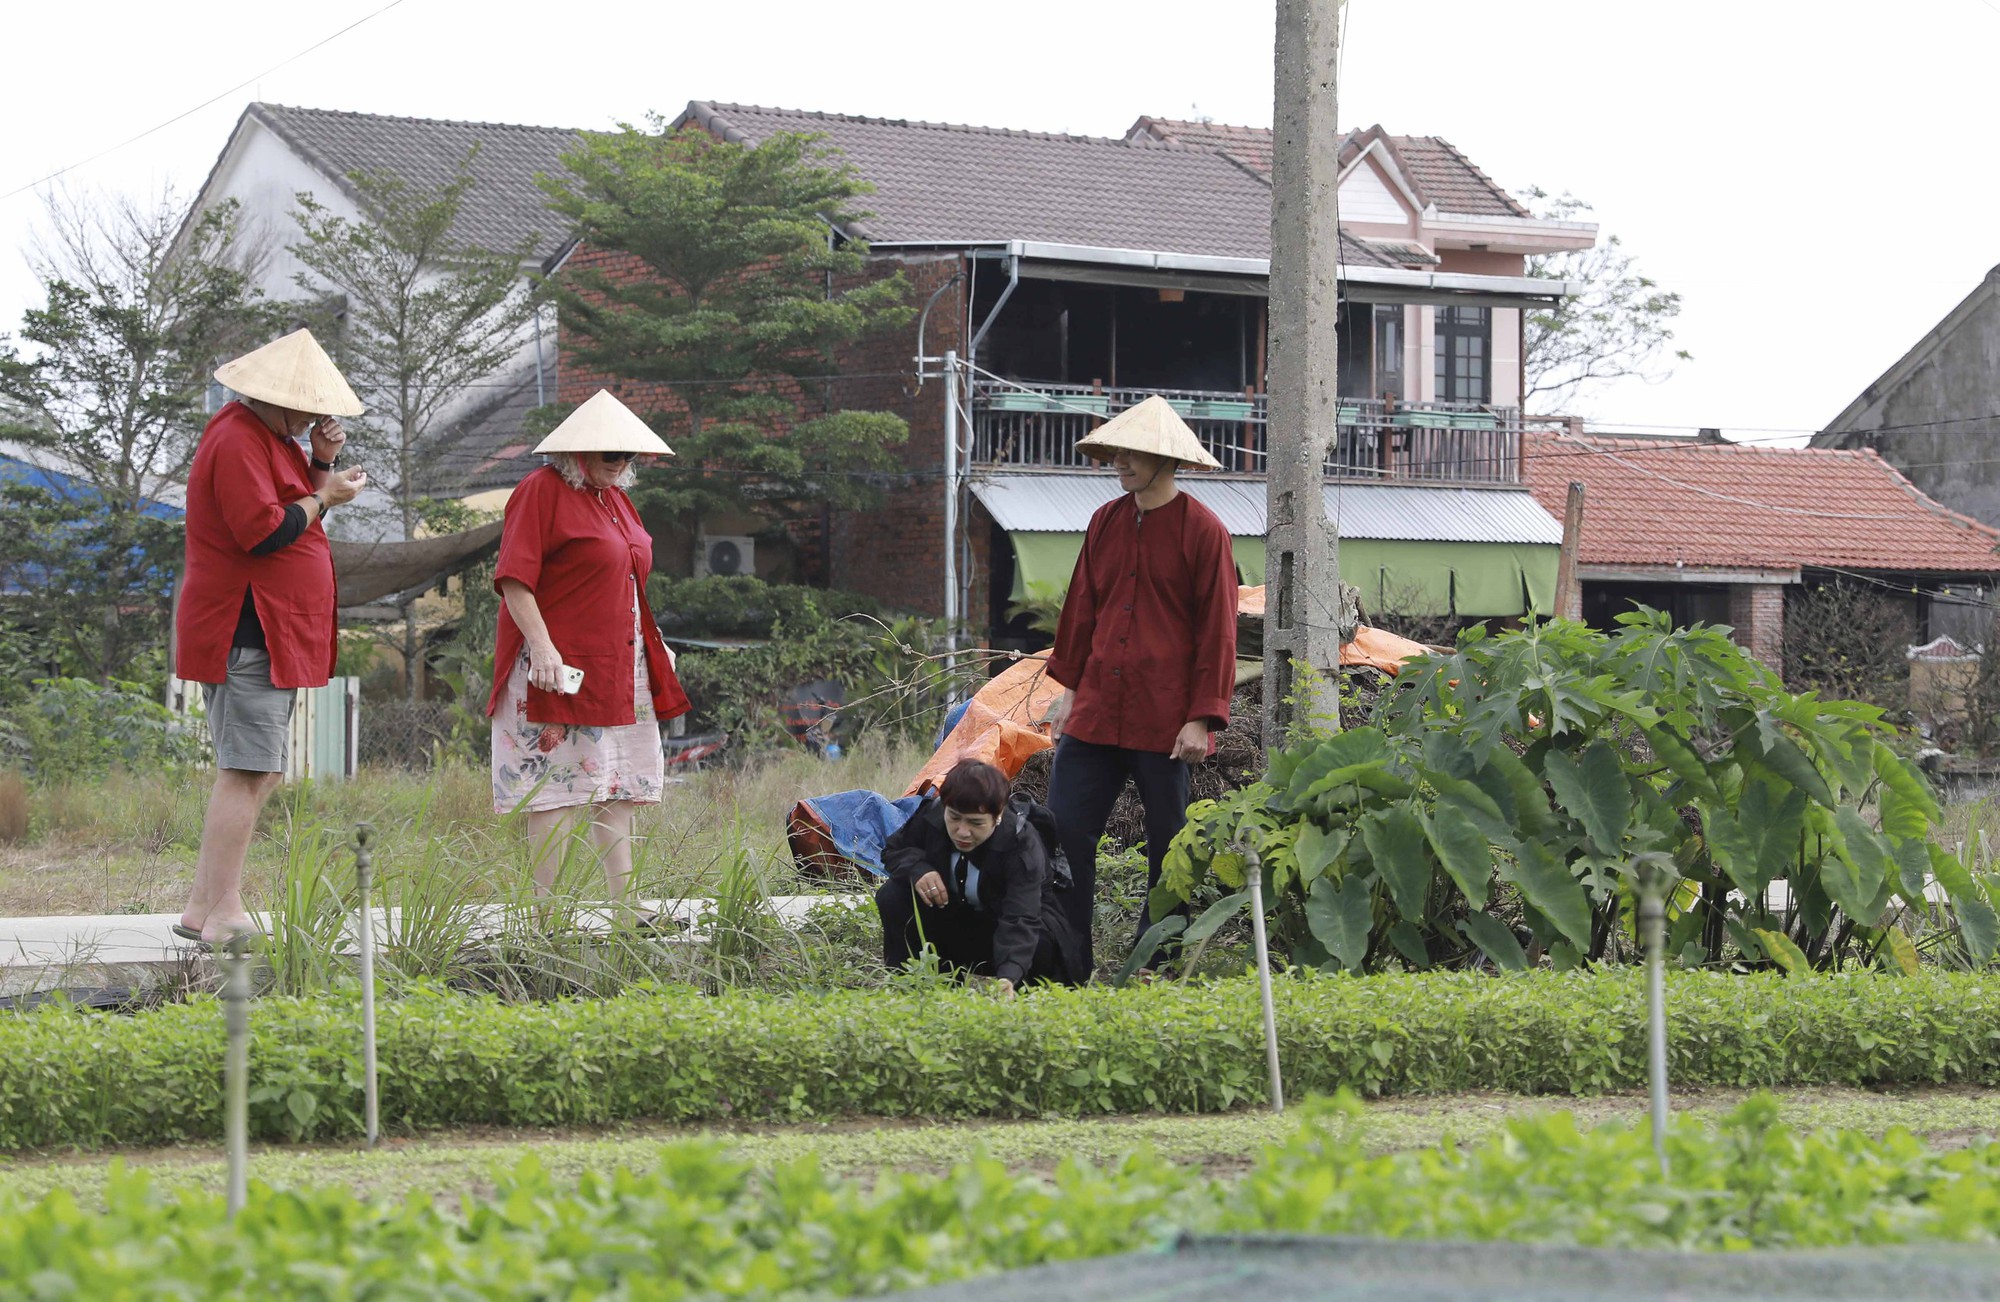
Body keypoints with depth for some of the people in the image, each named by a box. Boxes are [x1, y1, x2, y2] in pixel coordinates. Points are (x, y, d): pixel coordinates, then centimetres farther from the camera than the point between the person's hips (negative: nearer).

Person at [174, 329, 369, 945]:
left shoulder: (268, 437, 19)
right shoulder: (238, 441, -15)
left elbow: (293, 517, 22)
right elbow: (264, 532, -23)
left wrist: (321, 464, 8)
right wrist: (324, 495, -11)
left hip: (268, 634, 11)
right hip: (247, 634, -11)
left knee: (258, 772, 13)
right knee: (248, 773, -13)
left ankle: (203, 908, 14)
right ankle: (222, 916, -14)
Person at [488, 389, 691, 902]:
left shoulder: (614, 497, 17)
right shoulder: (543, 490, -9)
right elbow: (514, 580, -16)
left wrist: (653, 648, 25)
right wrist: (541, 645, -25)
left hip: (620, 668, 9)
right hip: (560, 667, -9)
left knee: (618, 787, 7)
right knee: (558, 787, -9)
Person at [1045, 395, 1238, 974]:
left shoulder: (1203, 531, -5)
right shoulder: (1106, 522, 11)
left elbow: (1216, 631, -6)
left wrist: (1202, 718, -11)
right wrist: (1070, 688, 17)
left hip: (1164, 720, -5)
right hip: (1097, 710, 5)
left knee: (1167, 841, 3)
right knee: (1065, 829, 0)